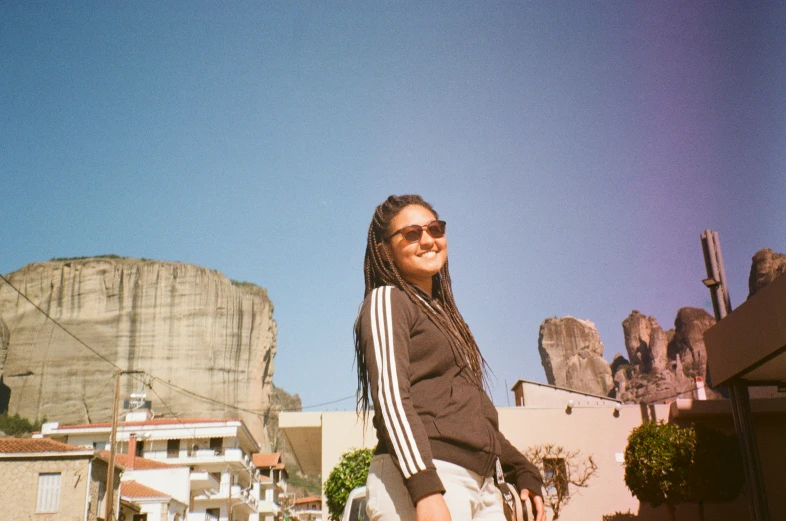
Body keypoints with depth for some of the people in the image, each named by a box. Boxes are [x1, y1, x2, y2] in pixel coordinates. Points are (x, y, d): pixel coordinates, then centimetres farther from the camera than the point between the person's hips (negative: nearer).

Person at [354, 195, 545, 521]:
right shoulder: (387, 301, 0)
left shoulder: (443, 314, 22)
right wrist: (425, 490, -24)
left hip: (480, 484, 7)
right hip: (415, 481, -7)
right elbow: (390, 395, -14)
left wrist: (523, 471, 18)